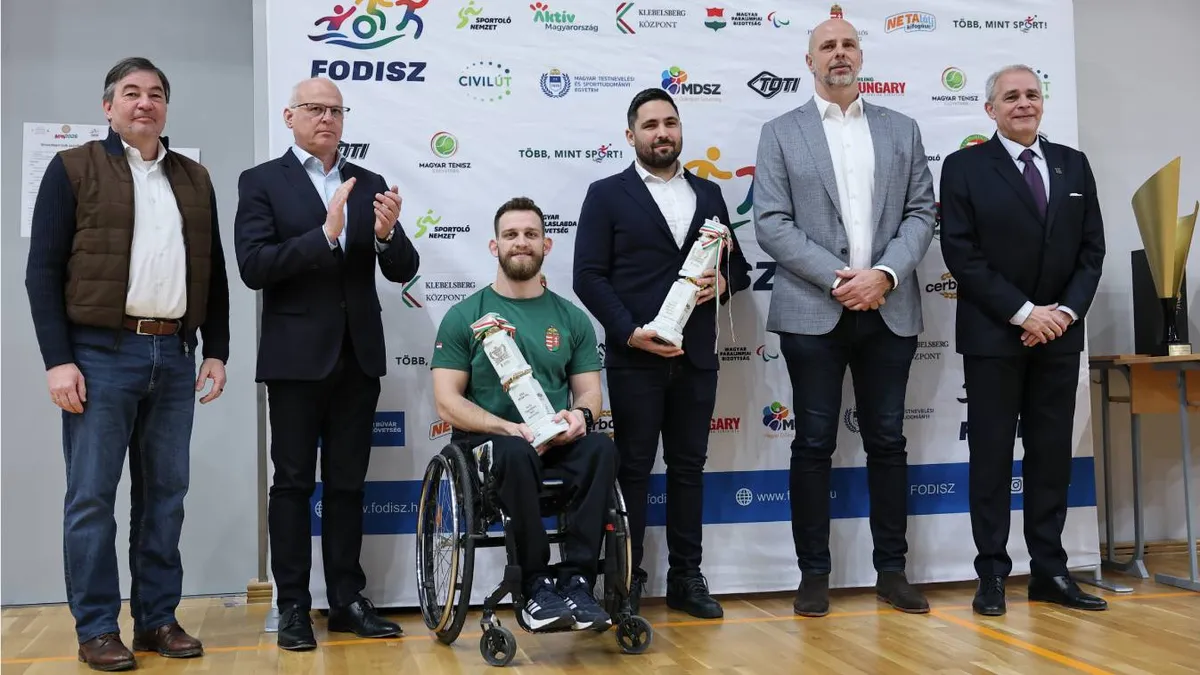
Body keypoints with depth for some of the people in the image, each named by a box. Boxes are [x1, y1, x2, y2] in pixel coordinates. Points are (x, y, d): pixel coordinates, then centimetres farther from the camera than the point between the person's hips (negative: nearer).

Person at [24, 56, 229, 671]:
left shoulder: (195, 180, 14)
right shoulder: (73, 169, 2)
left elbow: (213, 273, 16)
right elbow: (43, 270, -3)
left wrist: (216, 350, 9)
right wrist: (58, 360, -10)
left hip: (175, 355, 4)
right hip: (101, 353, -4)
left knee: (165, 494, 8)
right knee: (91, 496, 0)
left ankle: (158, 619, 18)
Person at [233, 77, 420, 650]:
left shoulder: (369, 184, 10)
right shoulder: (261, 182, -1)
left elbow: (403, 270, 5)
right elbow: (253, 267, -13)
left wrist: (386, 234, -17)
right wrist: (325, 234, -23)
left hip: (358, 355, 4)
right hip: (297, 356, -3)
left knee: (348, 484, 10)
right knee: (293, 483, 5)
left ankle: (346, 598, 18)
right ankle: (292, 605, 13)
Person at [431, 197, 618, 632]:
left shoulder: (572, 318, 11)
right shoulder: (464, 317, 3)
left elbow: (589, 392, 11)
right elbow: (447, 403, -3)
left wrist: (580, 415, -15)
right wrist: (509, 428, -18)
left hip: (556, 444, 3)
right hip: (488, 444, -2)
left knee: (601, 448, -30)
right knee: (516, 453, -37)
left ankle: (576, 581, -26)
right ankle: (536, 586, -26)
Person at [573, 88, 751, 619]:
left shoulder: (708, 194, 15)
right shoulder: (607, 195, 2)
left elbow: (738, 265, 17)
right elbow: (589, 277, -5)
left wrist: (723, 283, -6)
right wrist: (630, 332, -15)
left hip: (696, 357, 4)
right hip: (634, 357, -4)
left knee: (688, 466, 9)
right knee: (632, 469, 2)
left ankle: (686, 577, 18)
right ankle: (627, 580, 11)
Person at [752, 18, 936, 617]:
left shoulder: (901, 129, 13)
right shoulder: (781, 133, 5)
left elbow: (921, 212, 7)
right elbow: (771, 224, -4)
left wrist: (884, 274, -10)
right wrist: (838, 279, -13)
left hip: (889, 311, 2)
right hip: (812, 312, -2)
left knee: (887, 441, 8)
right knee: (814, 445, 3)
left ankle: (891, 569, 18)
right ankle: (813, 574, 12)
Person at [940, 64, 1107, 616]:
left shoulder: (1073, 165, 11)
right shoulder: (964, 167, -2)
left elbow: (1092, 249, 8)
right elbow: (961, 254, -9)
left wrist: (1067, 311, -7)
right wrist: (1022, 313, -14)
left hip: (1060, 334, 4)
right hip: (993, 335, -4)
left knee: (1052, 454, 7)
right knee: (992, 455, 1)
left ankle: (1049, 571, 15)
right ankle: (992, 573, 8)